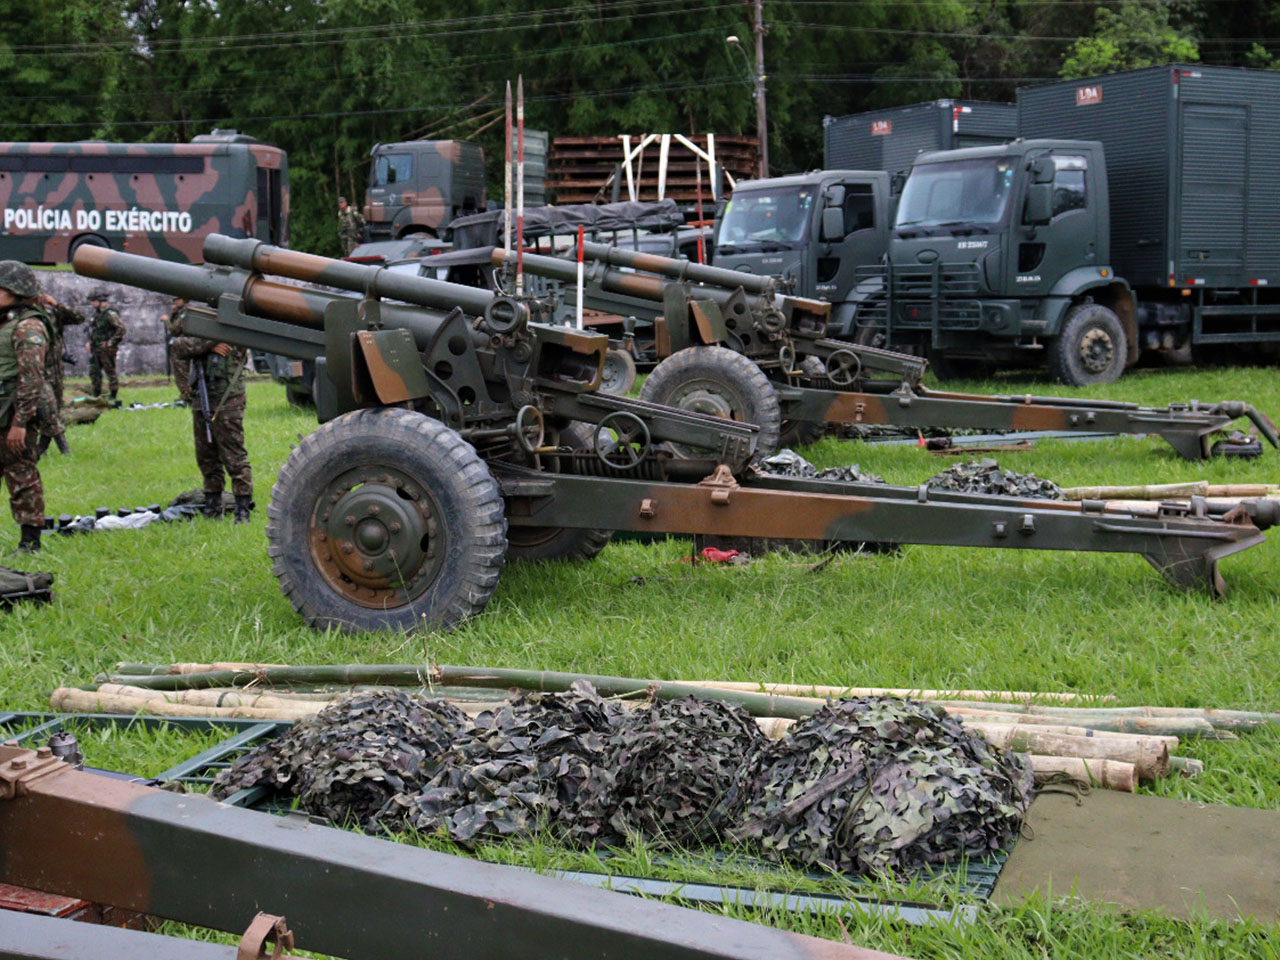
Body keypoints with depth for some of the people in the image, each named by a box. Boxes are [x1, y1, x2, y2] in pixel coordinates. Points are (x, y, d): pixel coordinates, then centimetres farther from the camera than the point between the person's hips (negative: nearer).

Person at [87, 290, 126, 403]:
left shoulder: (110, 313, -15)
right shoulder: (97, 312, 14)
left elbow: (121, 328, -22)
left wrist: (112, 342, -21)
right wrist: (90, 342, 17)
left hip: (106, 350, -9)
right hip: (96, 349, 9)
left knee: (110, 372, -3)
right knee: (94, 372, 10)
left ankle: (113, 397, 3)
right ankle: (96, 396, 18)